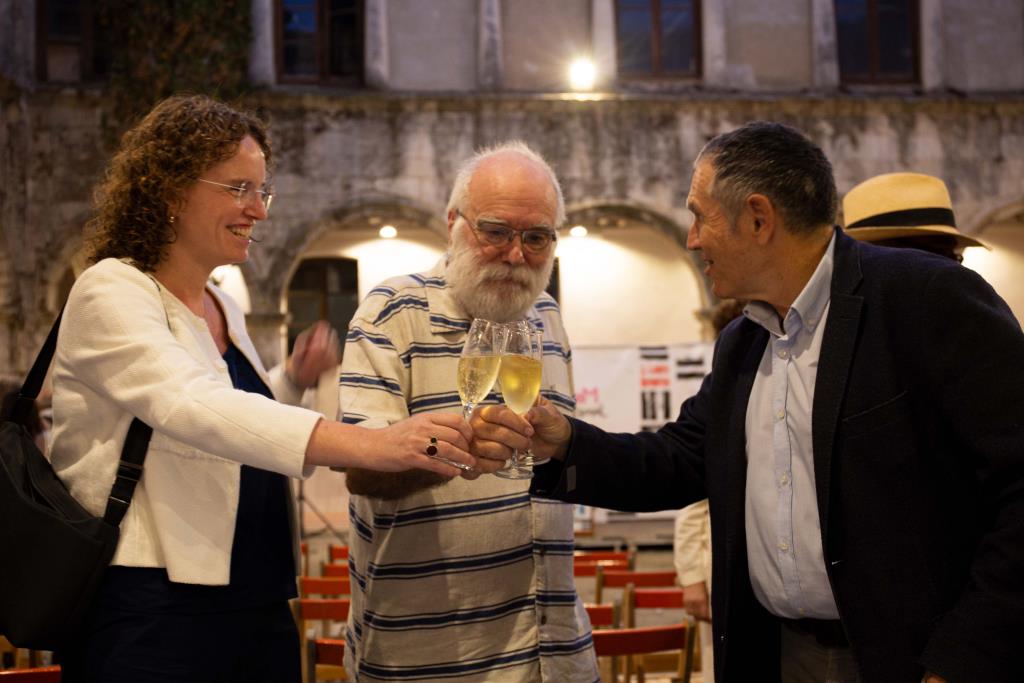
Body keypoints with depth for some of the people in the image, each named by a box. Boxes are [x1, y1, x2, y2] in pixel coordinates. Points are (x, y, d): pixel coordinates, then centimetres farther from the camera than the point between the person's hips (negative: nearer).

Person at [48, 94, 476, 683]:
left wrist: (292, 381, 9)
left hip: (260, 608, 8)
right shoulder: (111, 293, -10)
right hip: (154, 614, -8)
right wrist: (370, 445, -39)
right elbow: (188, 407, -29)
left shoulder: (225, 310, 15)